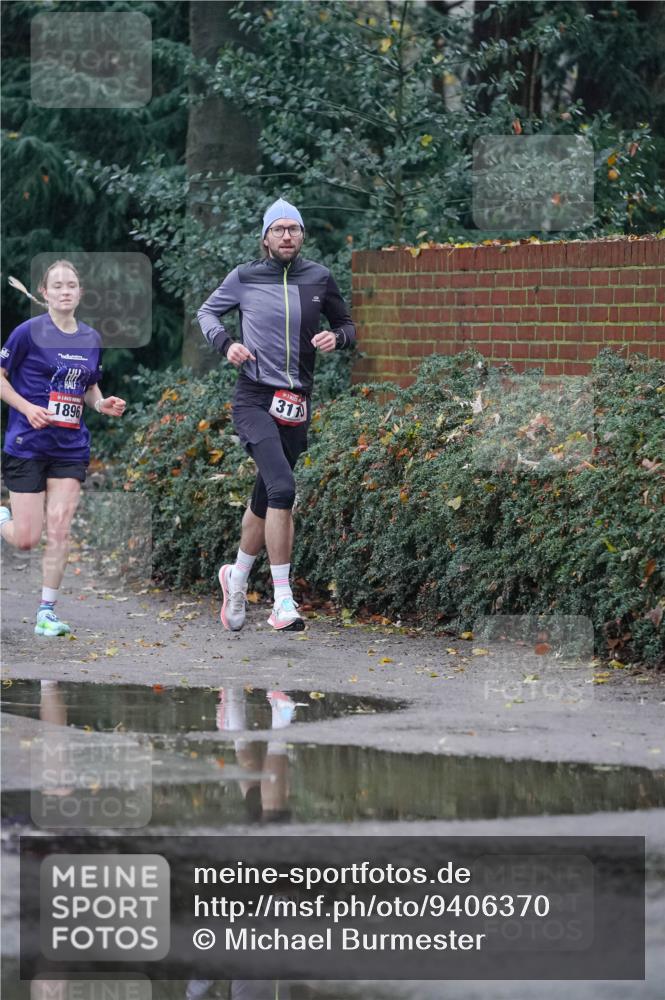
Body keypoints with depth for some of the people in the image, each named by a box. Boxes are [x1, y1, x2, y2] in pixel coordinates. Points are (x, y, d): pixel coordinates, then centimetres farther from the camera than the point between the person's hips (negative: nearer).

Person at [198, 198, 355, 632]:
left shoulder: (319, 279, 6)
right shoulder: (245, 278, 0)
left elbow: (347, 324, 17)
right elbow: (208, 311, 15)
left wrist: (337, 337, -6)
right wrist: (225, 343, -4)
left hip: (297, 403, 4)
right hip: (254, 397, -4)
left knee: (266, 498, 14)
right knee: (282, 487, -23)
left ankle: (237, 576, 39)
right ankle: (283, 602, -23)